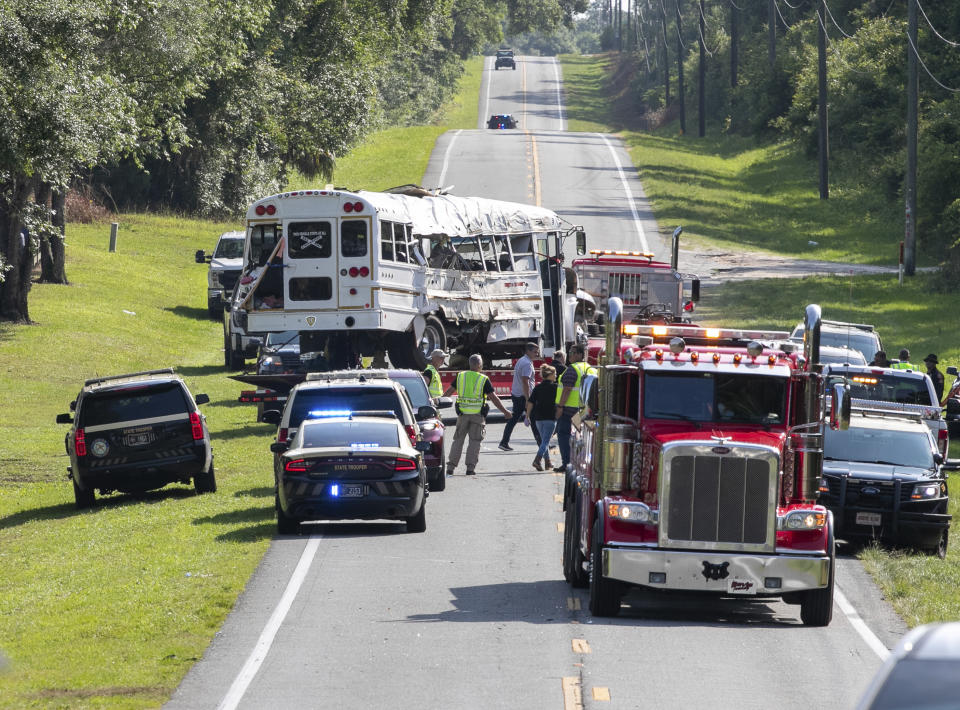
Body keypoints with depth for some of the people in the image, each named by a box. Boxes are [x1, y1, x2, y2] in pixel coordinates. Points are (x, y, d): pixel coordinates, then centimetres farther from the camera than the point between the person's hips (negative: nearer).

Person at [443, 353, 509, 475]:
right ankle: (470, 468, 0)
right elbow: (494, 398, -5)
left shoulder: (461, 376, 3)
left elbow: (449, 391, 11)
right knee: (475, 441, 6)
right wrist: (505, 411, 5)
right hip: (478, 415, -2)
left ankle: (450, 467, 3)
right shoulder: (484, 380, -6)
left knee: (458, 440, 9)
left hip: (463, 413, 2)